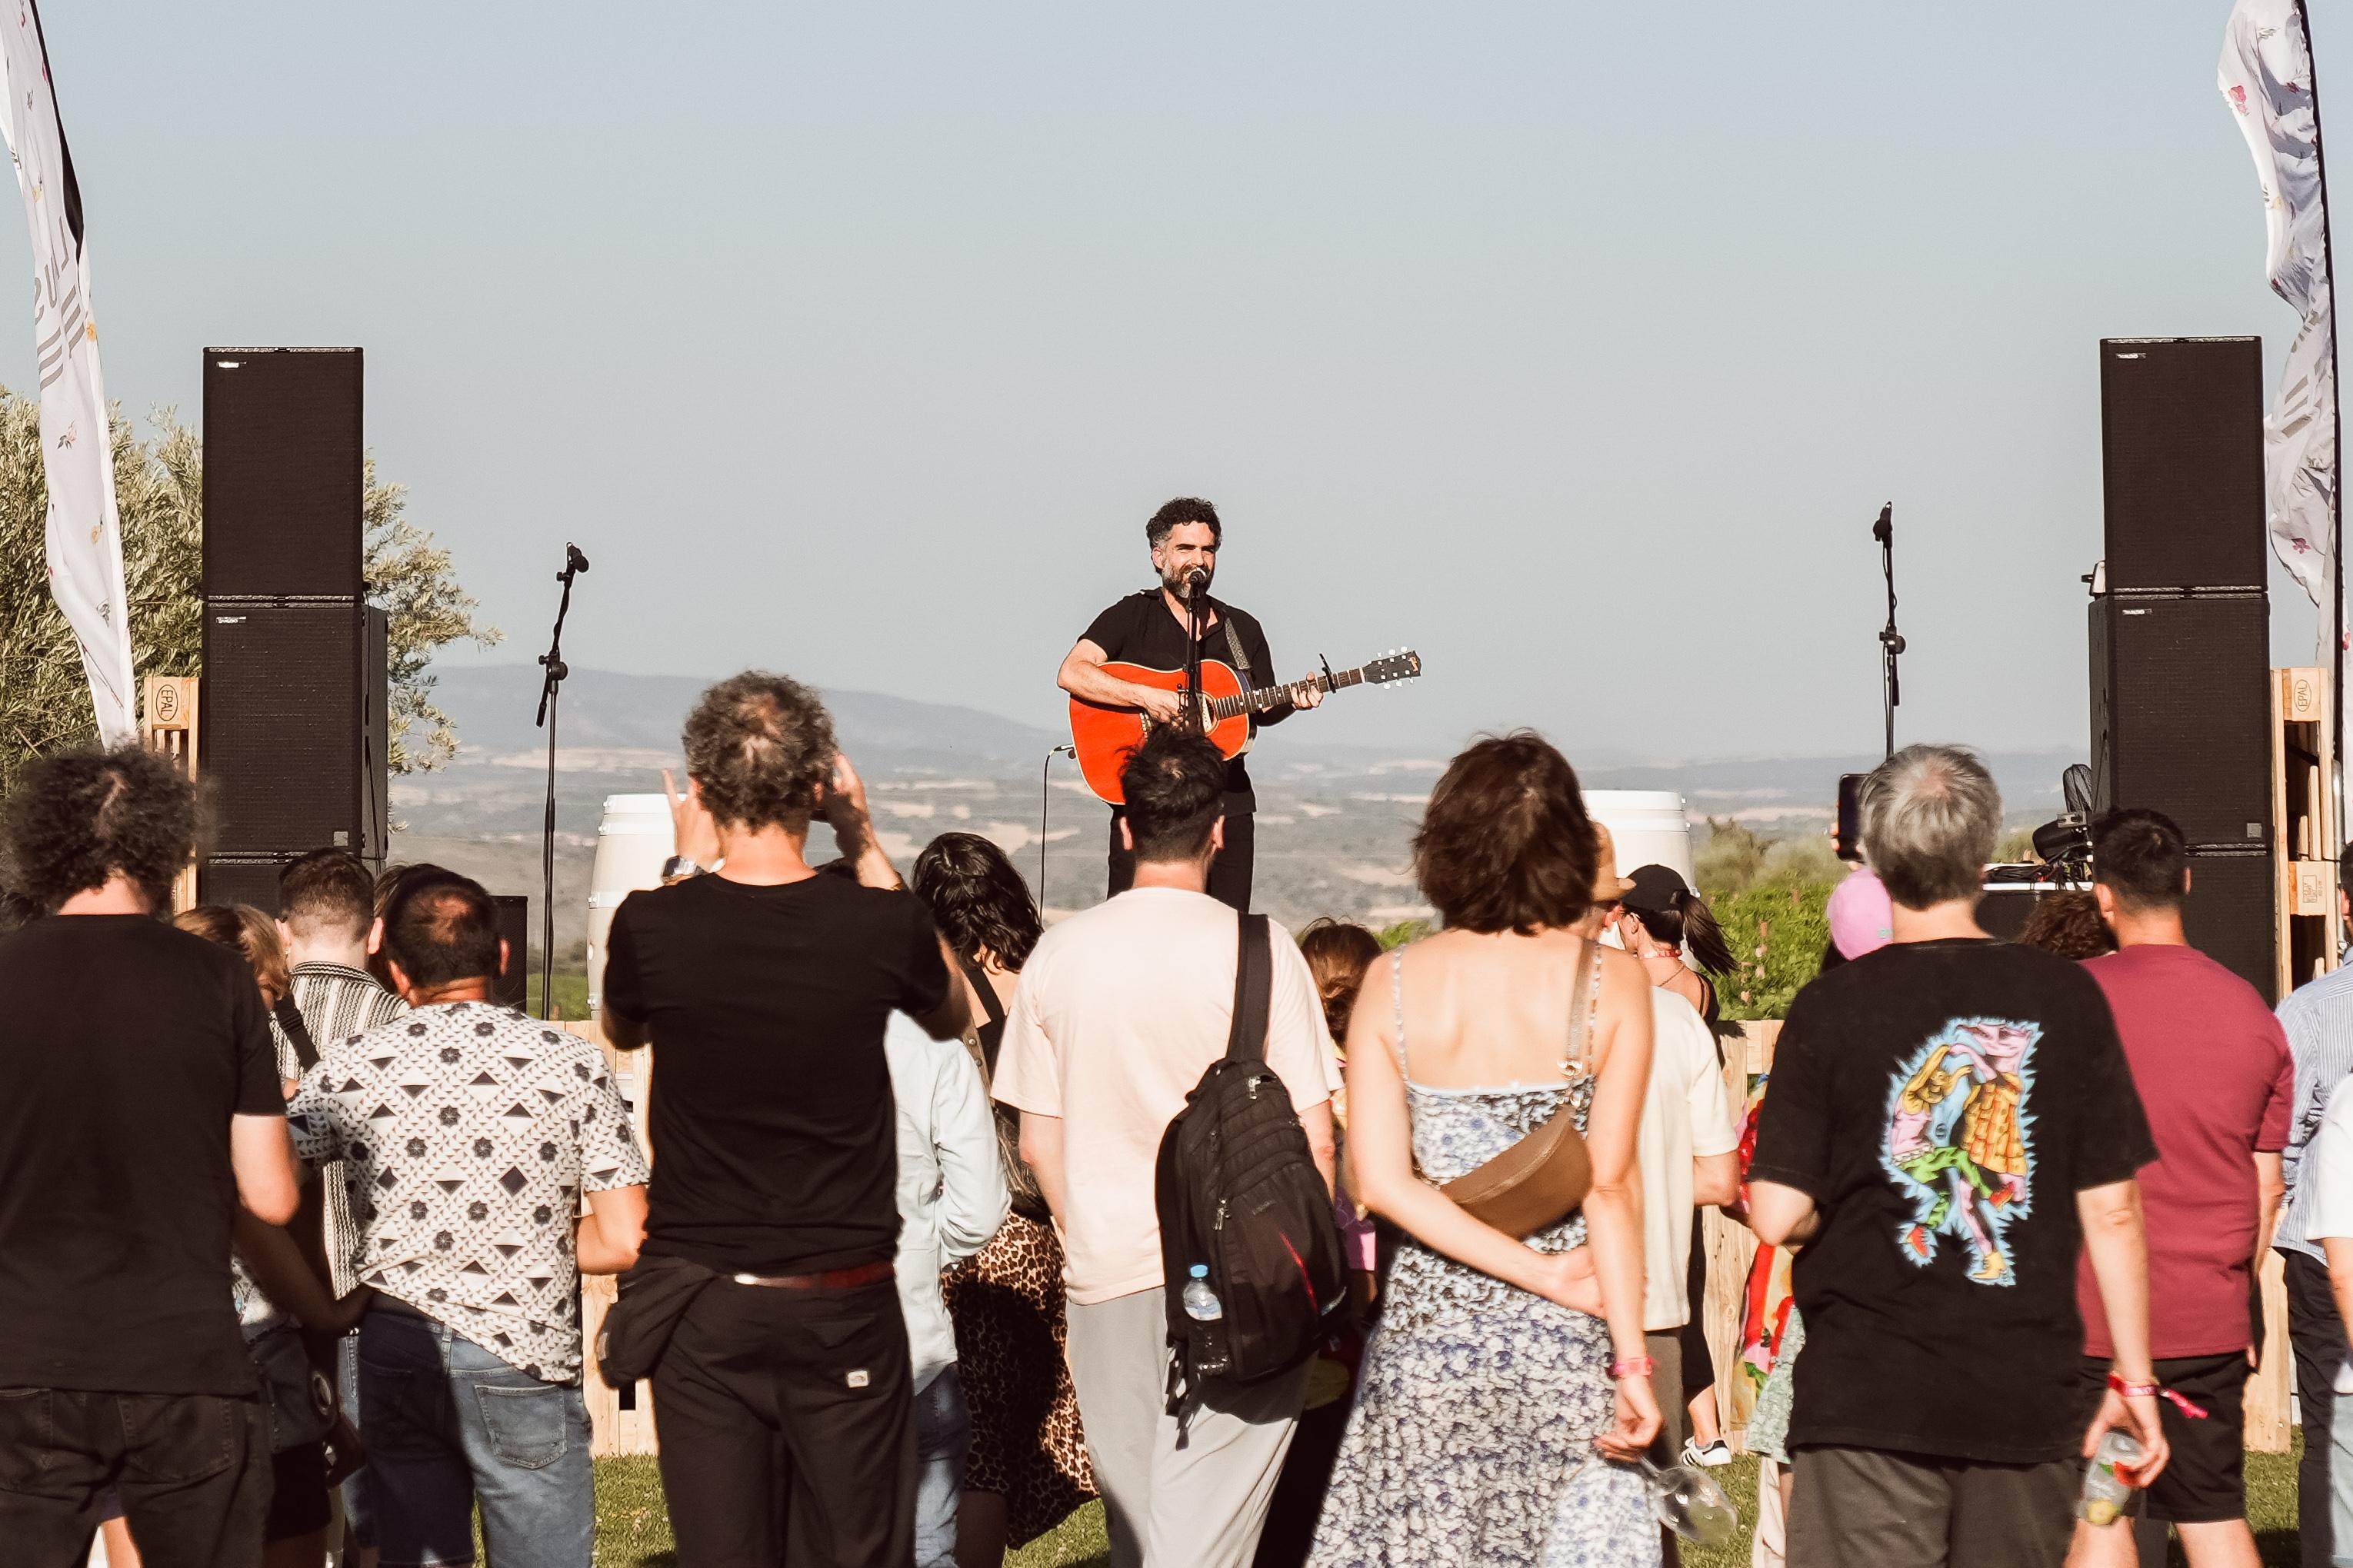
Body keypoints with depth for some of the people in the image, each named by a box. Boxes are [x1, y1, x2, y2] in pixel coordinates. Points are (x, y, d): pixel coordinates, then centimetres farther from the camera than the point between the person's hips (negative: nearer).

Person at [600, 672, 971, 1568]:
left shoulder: (652, 928, -10)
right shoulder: (881, 924, -11)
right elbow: (951, 1017, 14)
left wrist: (690, 867, 17)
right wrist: (866, 848, 13)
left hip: (700, 1307, 0)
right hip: (844, 1304, 0)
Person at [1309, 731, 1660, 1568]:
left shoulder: (1393, 986, 0)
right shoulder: (1612, 982, -6)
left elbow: (1381, 1179, -8)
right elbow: (1611, 1185, -11)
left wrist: (1545, 1273, -8)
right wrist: (1631, 1359, -9)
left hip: (1428, 1326, 2)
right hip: (1566, 1344, -2)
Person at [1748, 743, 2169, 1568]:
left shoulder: (1832, 1007, -5)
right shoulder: (2064, 997, -1)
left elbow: (1777, 1217, -8)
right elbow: (2111, 1208, 0)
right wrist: (2133, 1377, 8)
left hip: (1866, 1399, -2)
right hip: (2026, 1398, 2)